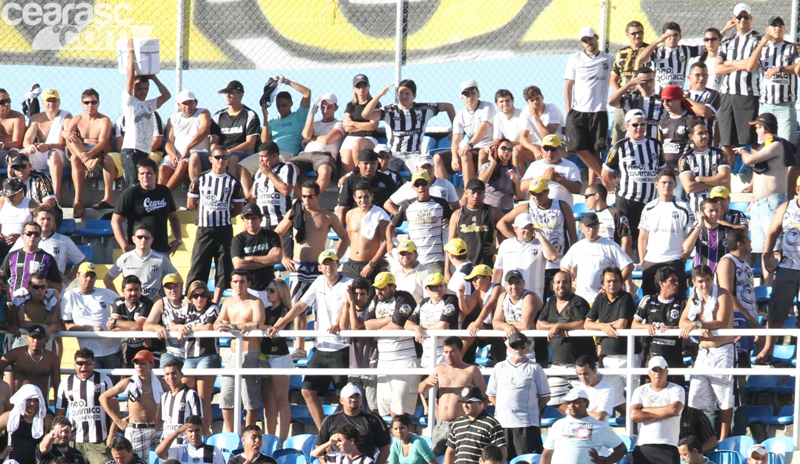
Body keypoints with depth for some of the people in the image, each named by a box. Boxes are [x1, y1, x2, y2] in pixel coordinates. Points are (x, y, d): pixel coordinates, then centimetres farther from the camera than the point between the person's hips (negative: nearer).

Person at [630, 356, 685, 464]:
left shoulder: (676, 390, 7)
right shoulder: (641, 391, 13)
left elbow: (674, 409, -13)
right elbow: (634, 415, -2)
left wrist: (646, 410, -3)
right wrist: (662, 414, -7)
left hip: (668, 447, -3)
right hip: (642, 446, 3)